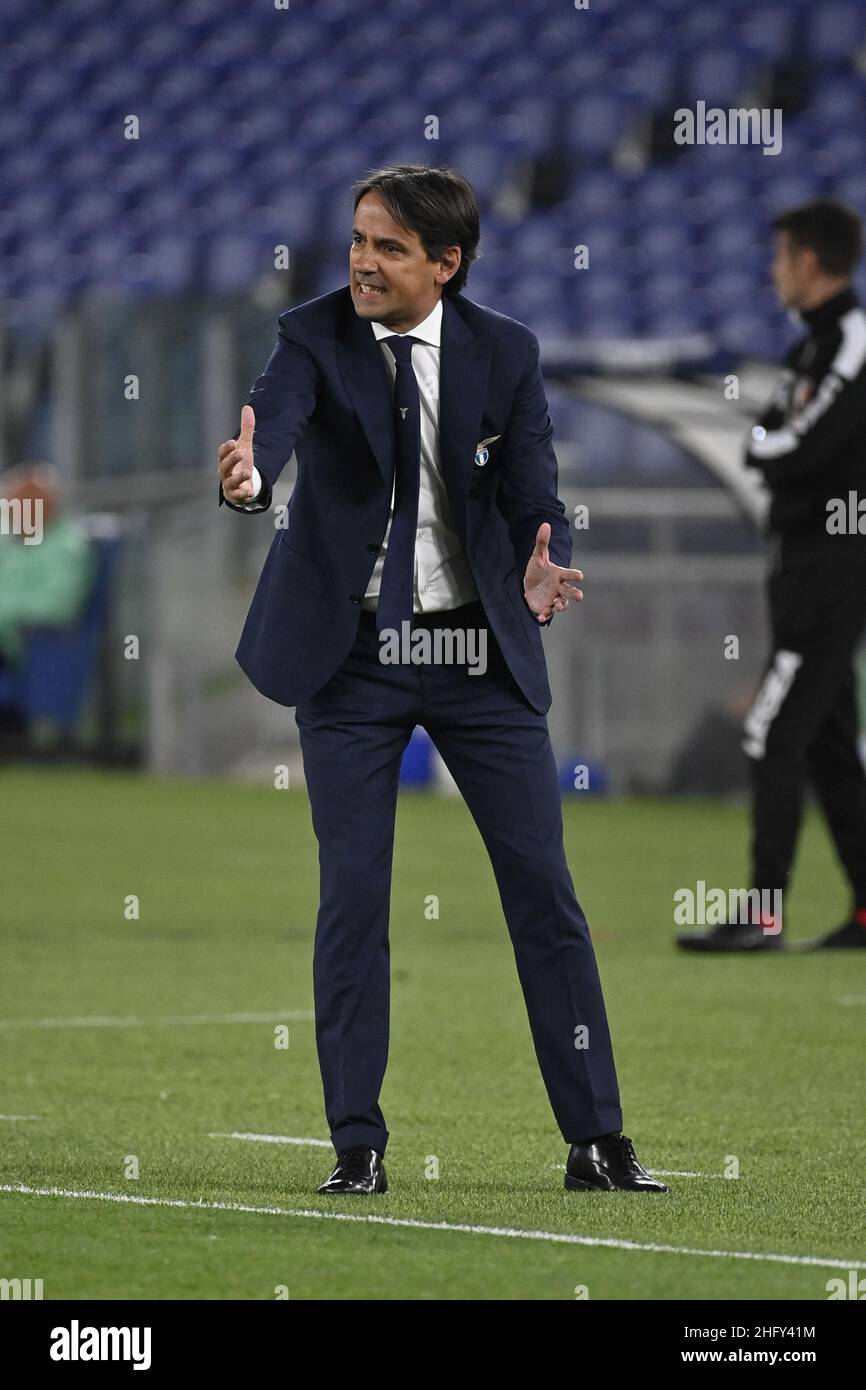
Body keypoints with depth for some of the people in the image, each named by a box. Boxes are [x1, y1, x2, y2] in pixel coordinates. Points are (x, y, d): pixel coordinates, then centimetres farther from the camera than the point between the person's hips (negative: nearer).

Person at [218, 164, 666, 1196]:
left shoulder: (505, 353, -3)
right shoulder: (316, 337, -7)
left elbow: (534, 499, -7)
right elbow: (277, 411, -28)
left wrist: (543, 579, -30)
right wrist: (248, 474, -52)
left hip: (481, 649, 1)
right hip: (350, 649, -1)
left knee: (543, 887, 0)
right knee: (353, 896, -1)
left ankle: (595, 1142, 5)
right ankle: (358, 1146, 7)